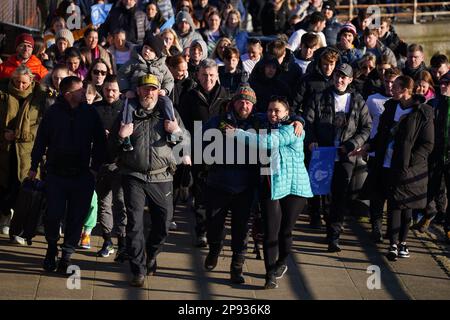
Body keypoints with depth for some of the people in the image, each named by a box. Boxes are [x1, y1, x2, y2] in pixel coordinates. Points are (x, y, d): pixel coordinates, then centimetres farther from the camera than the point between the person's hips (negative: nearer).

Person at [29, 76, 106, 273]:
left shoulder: (90, 113, 1)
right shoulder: (53, 113, -2)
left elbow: (100, 142, 7)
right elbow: (41, 141, 4)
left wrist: (95, 167, 2)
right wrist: (34, 166, 5)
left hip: (82, 175, 1)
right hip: (56, 174, -1)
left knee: (76, 218, 1)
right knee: (53, 215, -4)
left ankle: (66, 255, 13)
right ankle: (52, 248, 22)